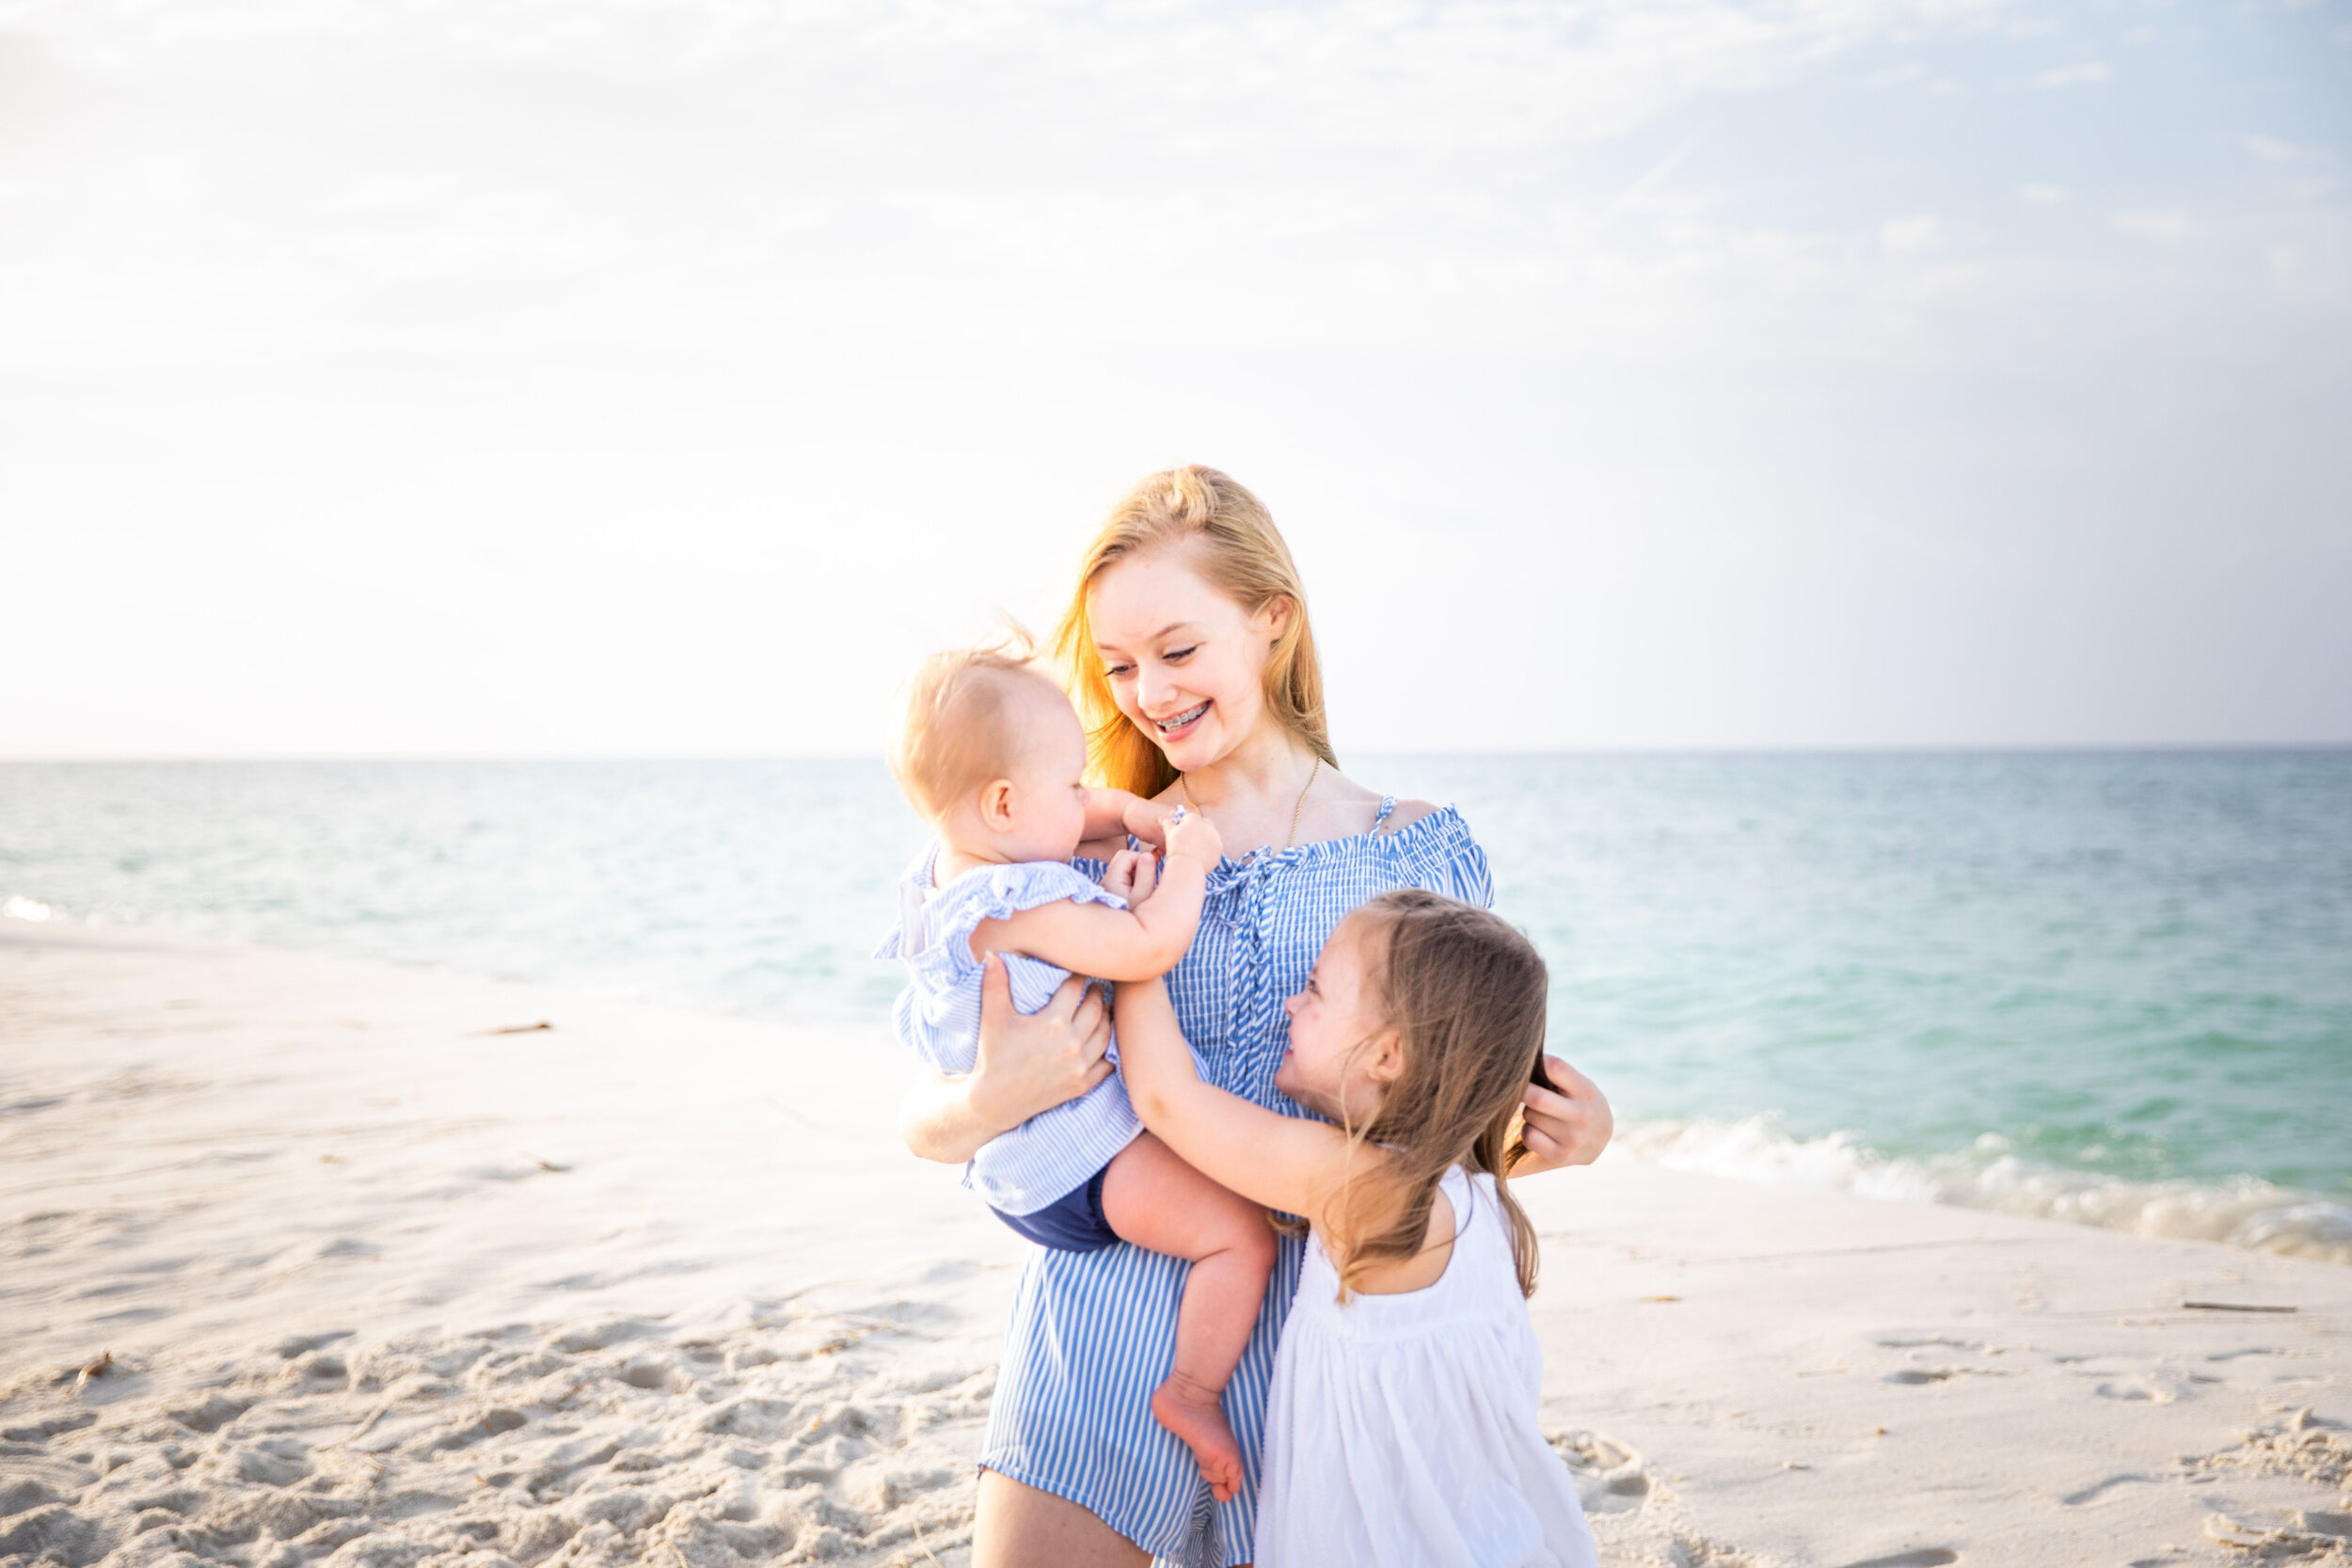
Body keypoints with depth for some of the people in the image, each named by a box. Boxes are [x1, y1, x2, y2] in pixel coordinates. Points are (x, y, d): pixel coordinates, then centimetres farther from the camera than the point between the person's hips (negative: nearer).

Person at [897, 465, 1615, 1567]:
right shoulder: (1094, 861, 4)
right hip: (1106, 1310, 0)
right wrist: (993, 1101, -18)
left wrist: (1566, 1135, -11)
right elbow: (922, 1122, 5)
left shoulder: (1421, 848, 4)